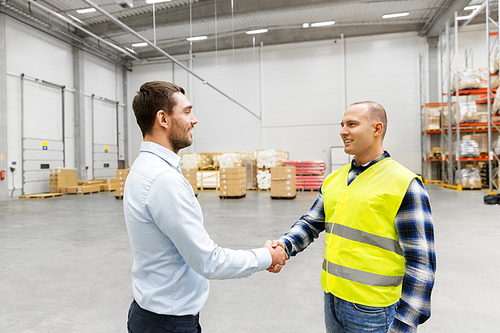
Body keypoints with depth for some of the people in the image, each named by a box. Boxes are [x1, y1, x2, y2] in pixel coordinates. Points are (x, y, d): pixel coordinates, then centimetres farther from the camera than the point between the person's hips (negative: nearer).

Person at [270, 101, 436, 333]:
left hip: (372, 312, -6)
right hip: (332, 299, 6)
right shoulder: (334, 180, 4)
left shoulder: (404, 184, -15)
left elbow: (421, 262, -15)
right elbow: (312, 223, 9)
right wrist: (284, 246, -11)